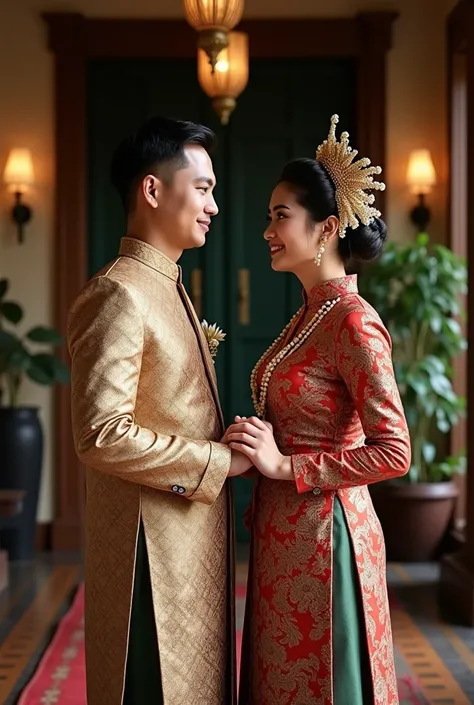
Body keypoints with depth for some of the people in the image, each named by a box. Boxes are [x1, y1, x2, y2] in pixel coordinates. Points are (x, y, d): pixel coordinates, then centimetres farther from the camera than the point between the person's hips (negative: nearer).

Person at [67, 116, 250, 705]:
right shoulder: (117, 295, -16)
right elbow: (101, 435, -25)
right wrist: (218, 459, -18)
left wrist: (234, 449, 6)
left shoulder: (169, 288, 16)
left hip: (195, 536, 10)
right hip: (153, 543, -9)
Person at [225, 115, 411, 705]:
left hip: (321, 535, -9)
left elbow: (394, 452, -21)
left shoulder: (353, 322, -17)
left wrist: (285, 465, -19)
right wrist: (256, 449, 0)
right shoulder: (309, 314, 10)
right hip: (285, 534, 9)